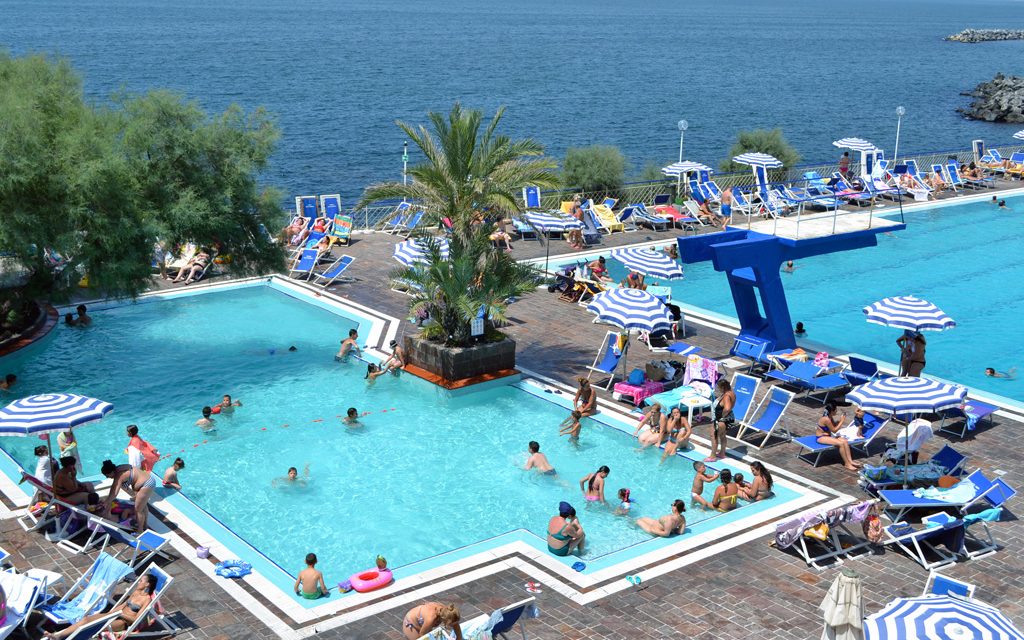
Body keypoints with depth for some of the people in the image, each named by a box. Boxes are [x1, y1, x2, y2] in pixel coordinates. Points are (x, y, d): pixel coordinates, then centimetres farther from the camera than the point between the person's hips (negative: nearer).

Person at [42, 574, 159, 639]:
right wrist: (110, 613, 8)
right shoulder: (136, 592, 15)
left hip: (124, 622, -8)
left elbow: (136, 619, -16)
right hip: (115, 615, 8)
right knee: (86, 619, -13)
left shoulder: (147, 599, -11)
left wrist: (120, 613, -15)